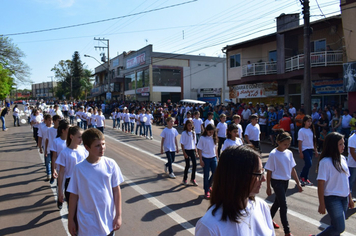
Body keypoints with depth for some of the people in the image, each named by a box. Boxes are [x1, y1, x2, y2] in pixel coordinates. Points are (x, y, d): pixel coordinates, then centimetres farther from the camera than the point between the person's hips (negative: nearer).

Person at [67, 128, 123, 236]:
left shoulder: (111, 164, -9)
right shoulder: (79, 169, -11)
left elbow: (116, 190, -3)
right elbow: (74, 195, -2)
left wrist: (118, 215, 0)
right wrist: (70, 220, 4)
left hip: (108, 221, 1)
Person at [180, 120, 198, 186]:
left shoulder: (193, 133, 5)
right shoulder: (184, 133, -10)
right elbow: (182, 144, -10)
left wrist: (196, 150, 7)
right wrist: (184, 153, -14)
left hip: (192, 150, 5)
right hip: (187, 151, -5)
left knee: (194, 164, 1)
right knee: (188, 165, 2)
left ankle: (193, 179, 17)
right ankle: (184, 179, 20)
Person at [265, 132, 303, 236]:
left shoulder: (289, 153, 1)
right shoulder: (273, 154, -16)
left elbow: (292, 169, 9)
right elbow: (269, 172, -11)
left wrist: (298, 183, 8)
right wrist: (268, 187, -7)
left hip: (286, 181, 6)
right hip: (277, 181, -6)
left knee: (278, 202, 19)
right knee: (283, 205, -5)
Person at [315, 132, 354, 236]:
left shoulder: (343, 159, 6)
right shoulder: (325, 162, -17)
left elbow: (345, 179, 15)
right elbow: (321, 184, -15)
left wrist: (350, 198, 17)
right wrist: (322, 204, -14)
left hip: (344, 198, 7)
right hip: (332, 199, -7)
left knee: (336, 227, 12)